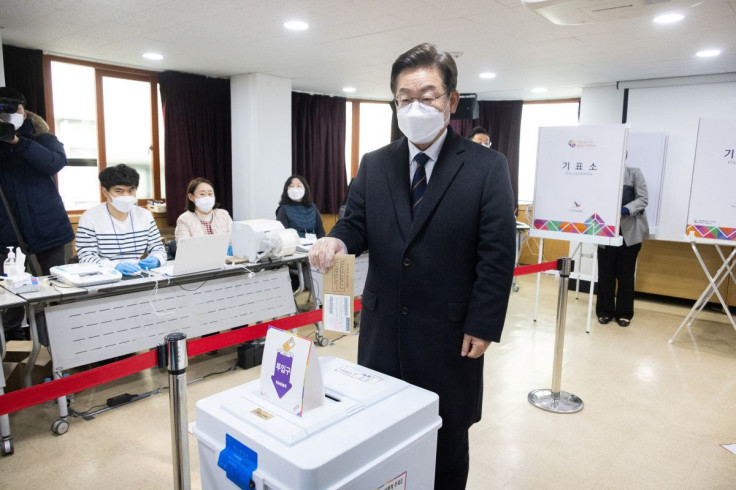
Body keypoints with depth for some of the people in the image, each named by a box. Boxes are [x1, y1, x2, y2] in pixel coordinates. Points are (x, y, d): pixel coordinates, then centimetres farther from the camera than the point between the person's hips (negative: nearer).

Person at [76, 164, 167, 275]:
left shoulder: (145, 215, 7)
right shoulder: (89, 218, -3)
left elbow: (158, 248, 8)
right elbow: (86, 258, -11)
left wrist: (155, 260, -16)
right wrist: (115, 266, -29)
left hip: (139, 276, 3)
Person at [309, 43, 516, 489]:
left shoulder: (487, 166, -7)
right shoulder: (374, 165, 4)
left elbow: (498, 254, -9)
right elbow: (357, 224, 4)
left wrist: (482, 327, -11)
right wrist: (336, 241, -20)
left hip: (449, 332, -3)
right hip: (383, 327, 3)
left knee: (447, 437, 16)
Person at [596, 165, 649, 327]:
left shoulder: (634, 173, 3)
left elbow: (643, 199, -4)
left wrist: (625, 210, -21)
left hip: (630, 231, -1)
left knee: (625, 272, 6)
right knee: (605, 272, 3)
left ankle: (624, 313, 17)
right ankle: (605, 311, 15)